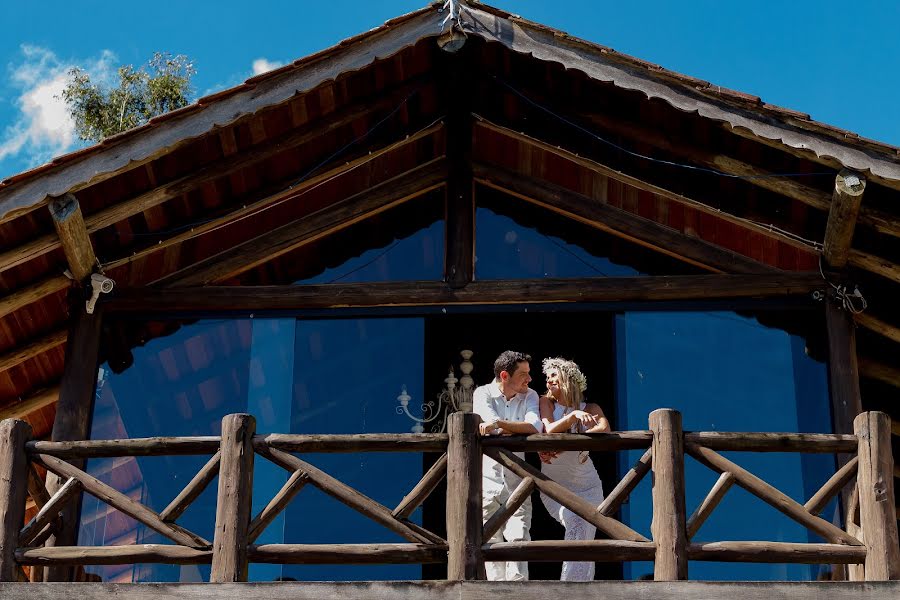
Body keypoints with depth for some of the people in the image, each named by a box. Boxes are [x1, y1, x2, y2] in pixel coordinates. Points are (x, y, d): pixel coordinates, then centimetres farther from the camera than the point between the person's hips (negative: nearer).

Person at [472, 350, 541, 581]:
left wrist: (498, 423, -25)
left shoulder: (530, 396, 6)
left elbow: (535, 427, -13)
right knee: (491, 542, 2)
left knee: (519, 538, -11)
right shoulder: (483, 394, -2)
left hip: (516, 481, 1)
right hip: (487, 478, -1)